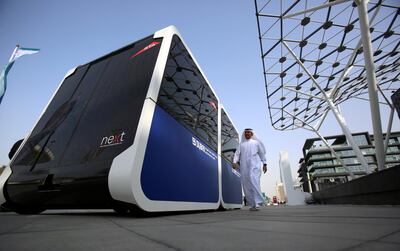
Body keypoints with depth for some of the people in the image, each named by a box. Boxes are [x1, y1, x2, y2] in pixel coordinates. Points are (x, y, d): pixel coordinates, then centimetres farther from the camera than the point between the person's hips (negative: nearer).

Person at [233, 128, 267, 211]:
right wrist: (234, 162, -6)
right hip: (244, 166, 3)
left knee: (253, 181, -22)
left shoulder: (256, 142, 18)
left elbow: (262, 153, 16)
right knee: (246, 184, -3)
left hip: (254, 165, -3)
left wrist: (264, 164, 7)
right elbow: (237, 153, 10)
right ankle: (252, 204, 4)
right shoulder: (241, 144, 22)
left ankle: (257, 202, -22)